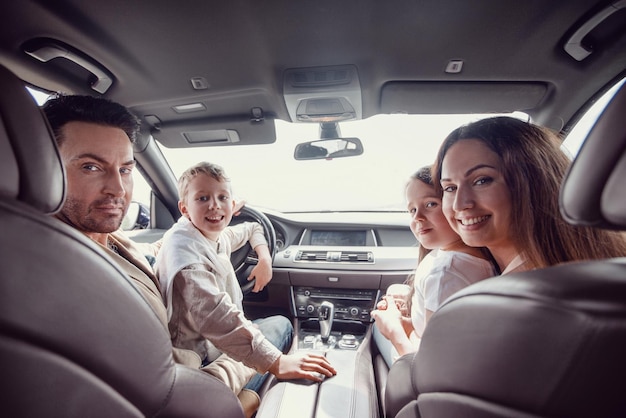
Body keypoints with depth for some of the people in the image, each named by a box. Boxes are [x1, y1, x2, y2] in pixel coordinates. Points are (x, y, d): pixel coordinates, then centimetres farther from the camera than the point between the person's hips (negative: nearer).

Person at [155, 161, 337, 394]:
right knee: (281, 324, -3)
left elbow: (252, 229, 21)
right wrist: (275, 362, -39)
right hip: (201, 359, -8)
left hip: (218, 338, 8)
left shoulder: (217, 235, 1)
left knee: (282, 324, 16)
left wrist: (265, 258, 2)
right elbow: (213, 316, -38)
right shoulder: (185, 248, -26)